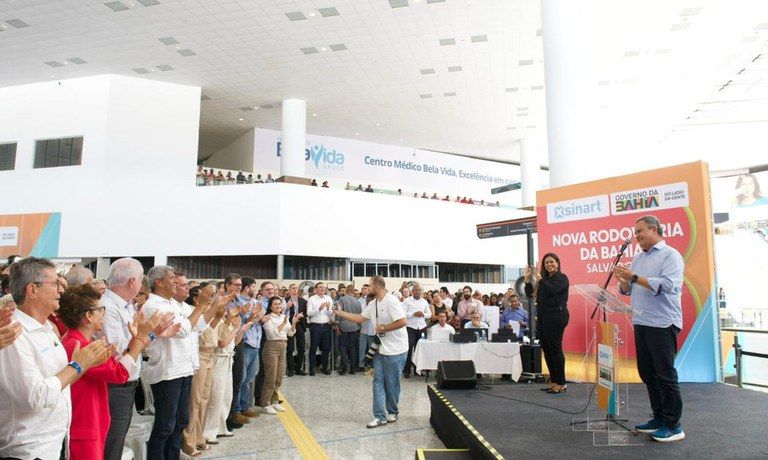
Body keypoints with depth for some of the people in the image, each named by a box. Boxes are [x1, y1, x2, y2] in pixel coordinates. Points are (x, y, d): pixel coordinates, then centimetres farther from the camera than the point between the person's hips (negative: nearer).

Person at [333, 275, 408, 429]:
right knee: (378, 381, 5)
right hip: (381, 348, 8)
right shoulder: (373, 304, 8)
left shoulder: (391, 301, -20)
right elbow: (360, 318, 15)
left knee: (392, 383, 5)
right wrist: (339, 313, 13)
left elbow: (403, 321, -26)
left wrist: (383, 328, -18)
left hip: (395, 350, -8)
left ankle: (392, 412, 25)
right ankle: (380, 416, 10)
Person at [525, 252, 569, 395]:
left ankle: (561, 383, 0)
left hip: (556, 316, -8)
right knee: (546, 349, 10)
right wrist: (528, 279, 3)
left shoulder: (562, 277, -2)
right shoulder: (544, 279, 17)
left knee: (555, 348, -7)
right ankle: (553, 381, 19)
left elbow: (552, 290, -20)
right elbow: (530, 294, 14)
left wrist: (539, 278, -20)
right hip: (544, 317, 8)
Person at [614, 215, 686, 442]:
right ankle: (659, 417, 24)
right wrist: (622, 280, -4)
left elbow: (667, 285, -21)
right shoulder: (638, 257, 16)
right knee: (647, 373, 13)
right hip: (641, 323, 8)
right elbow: (628, 290, 16)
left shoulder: (670, 255, -5)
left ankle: (673, 425, 8)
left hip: (663, 323, -8)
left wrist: (635, 277, -20)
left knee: (665, 374, -2)